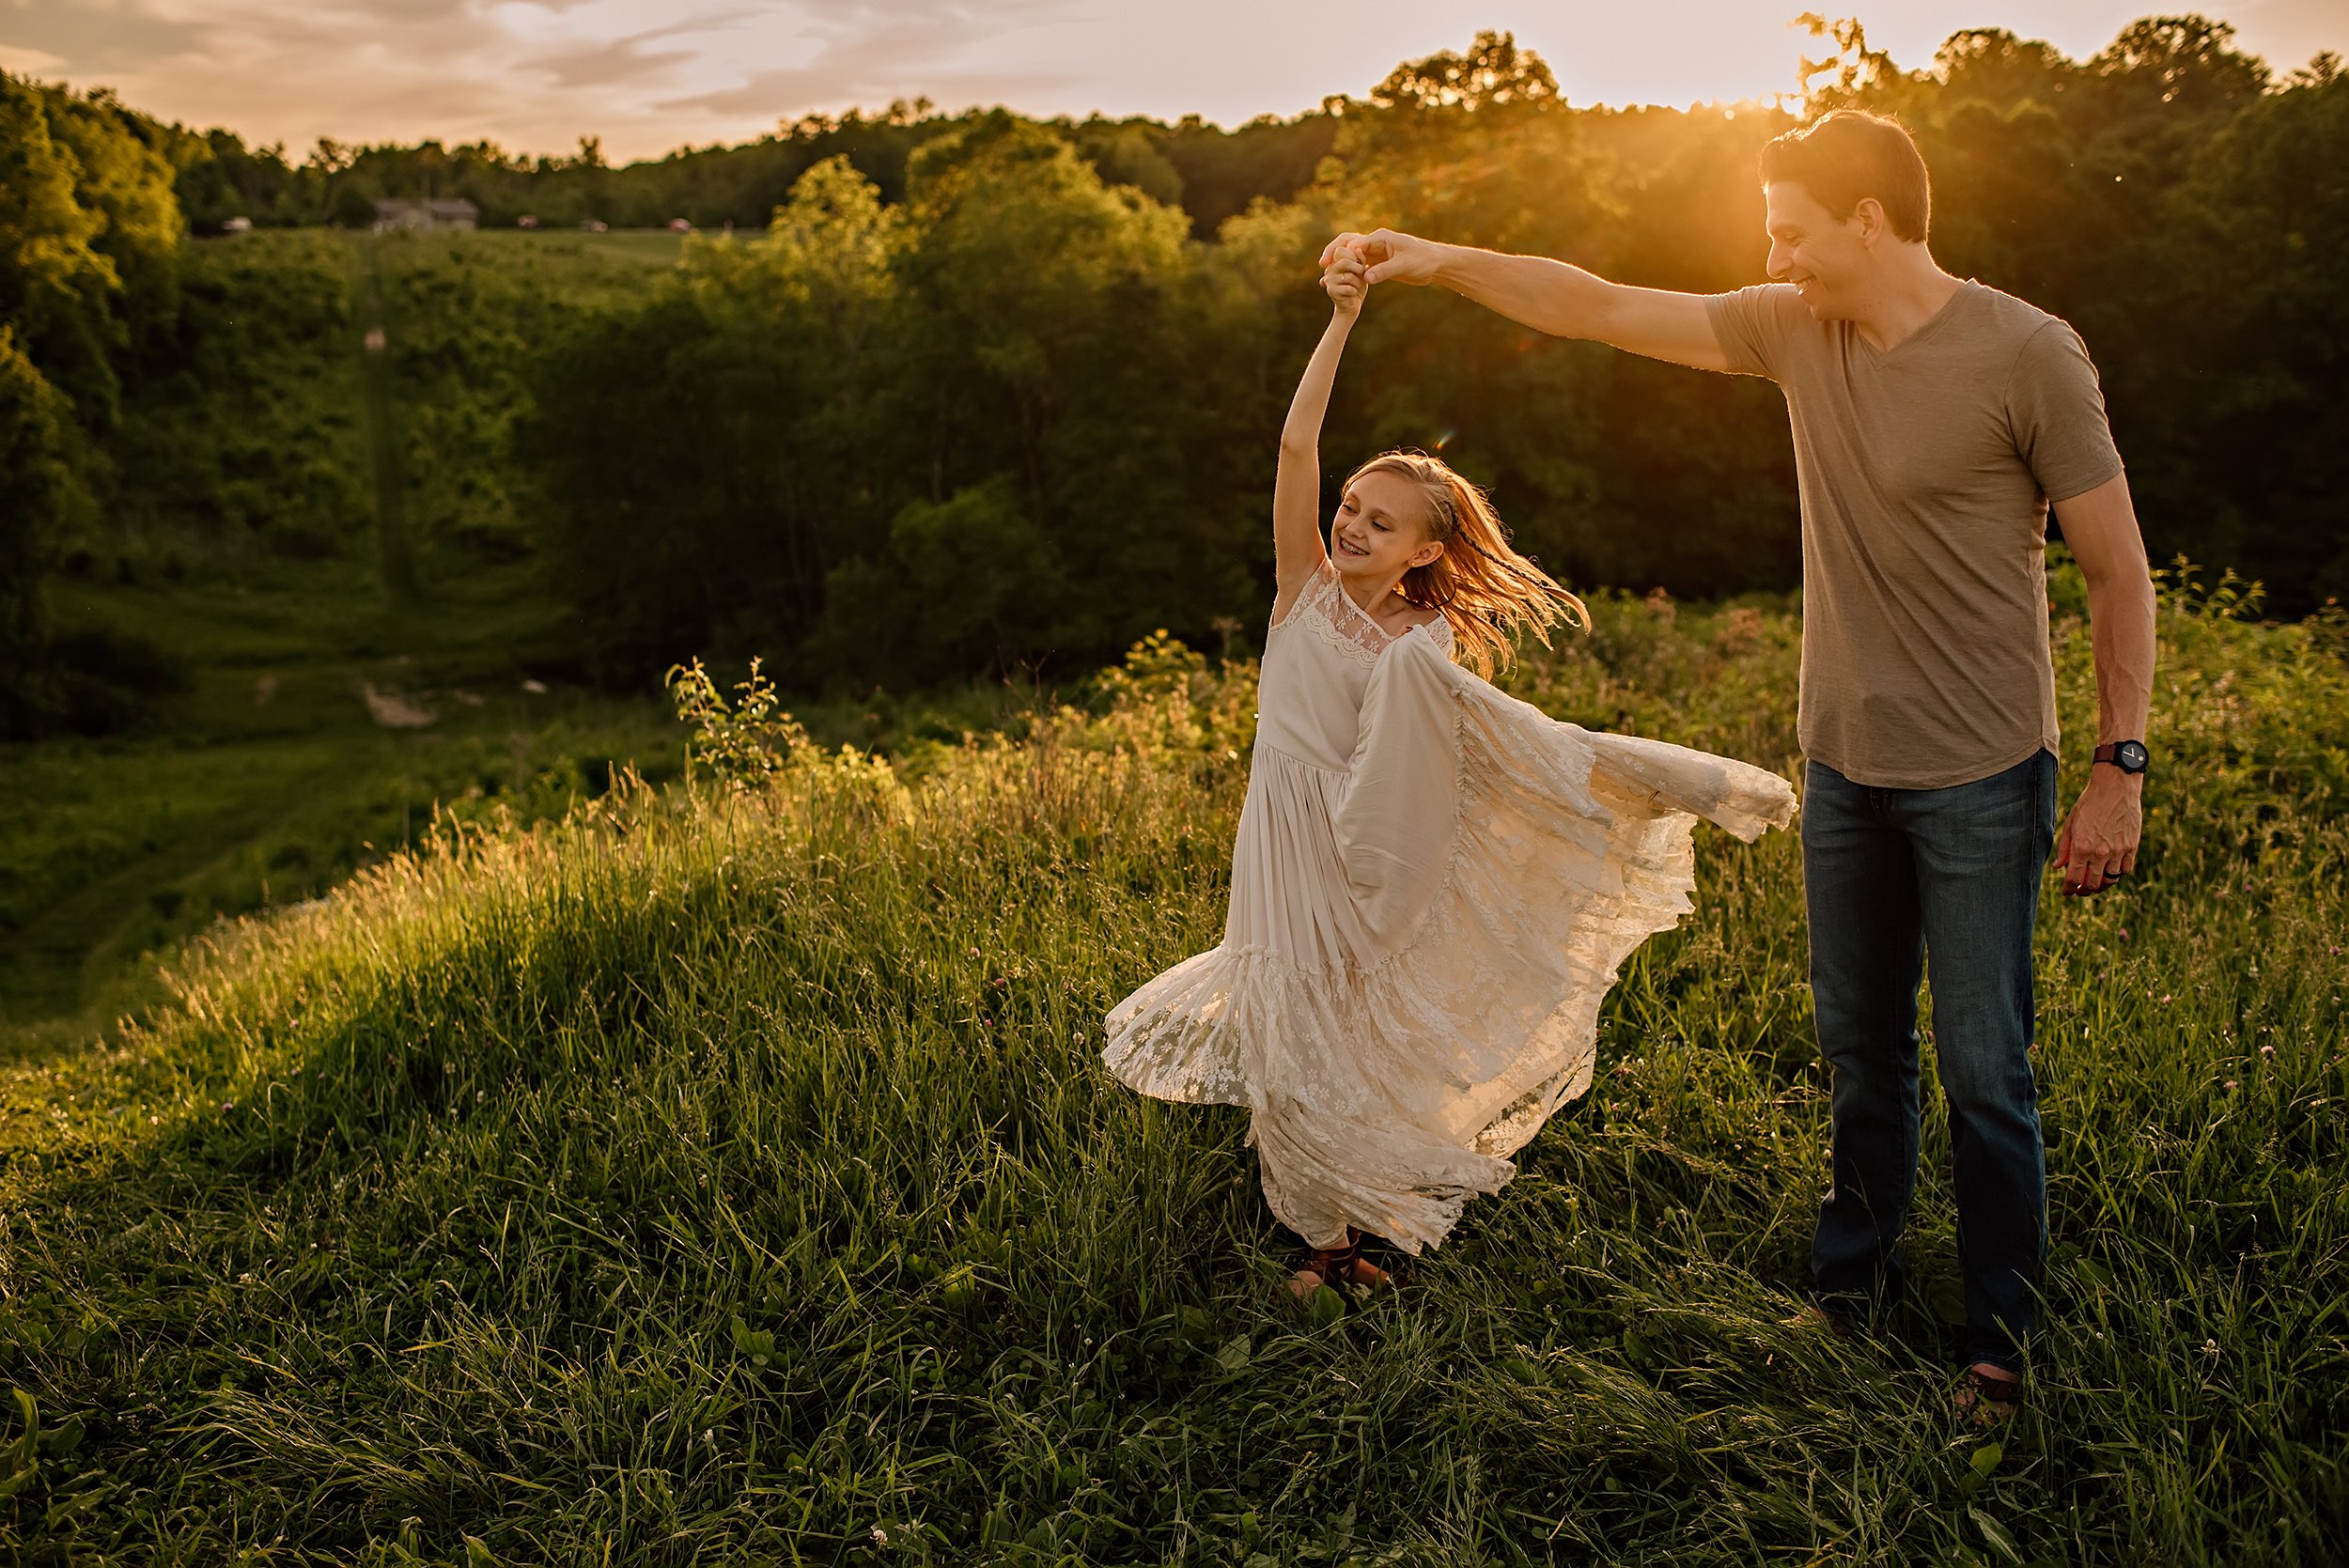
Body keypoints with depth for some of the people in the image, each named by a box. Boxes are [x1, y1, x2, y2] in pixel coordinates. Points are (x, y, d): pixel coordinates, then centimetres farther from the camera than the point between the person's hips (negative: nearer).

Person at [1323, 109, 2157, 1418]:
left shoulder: (2029, 356, -12)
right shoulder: (1797, 331, 2)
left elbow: (2120, 569, -8)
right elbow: (1601, 308, 7)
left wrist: (2122, 765, -9)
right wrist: (1438, 261, 3)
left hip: (1980, 776, -5)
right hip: (1847, 766, 5)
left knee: (1984, 1070, 2)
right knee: (1861, 1048, 16)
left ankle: (2002, 1336, 19)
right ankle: (1853, 1283, 33)